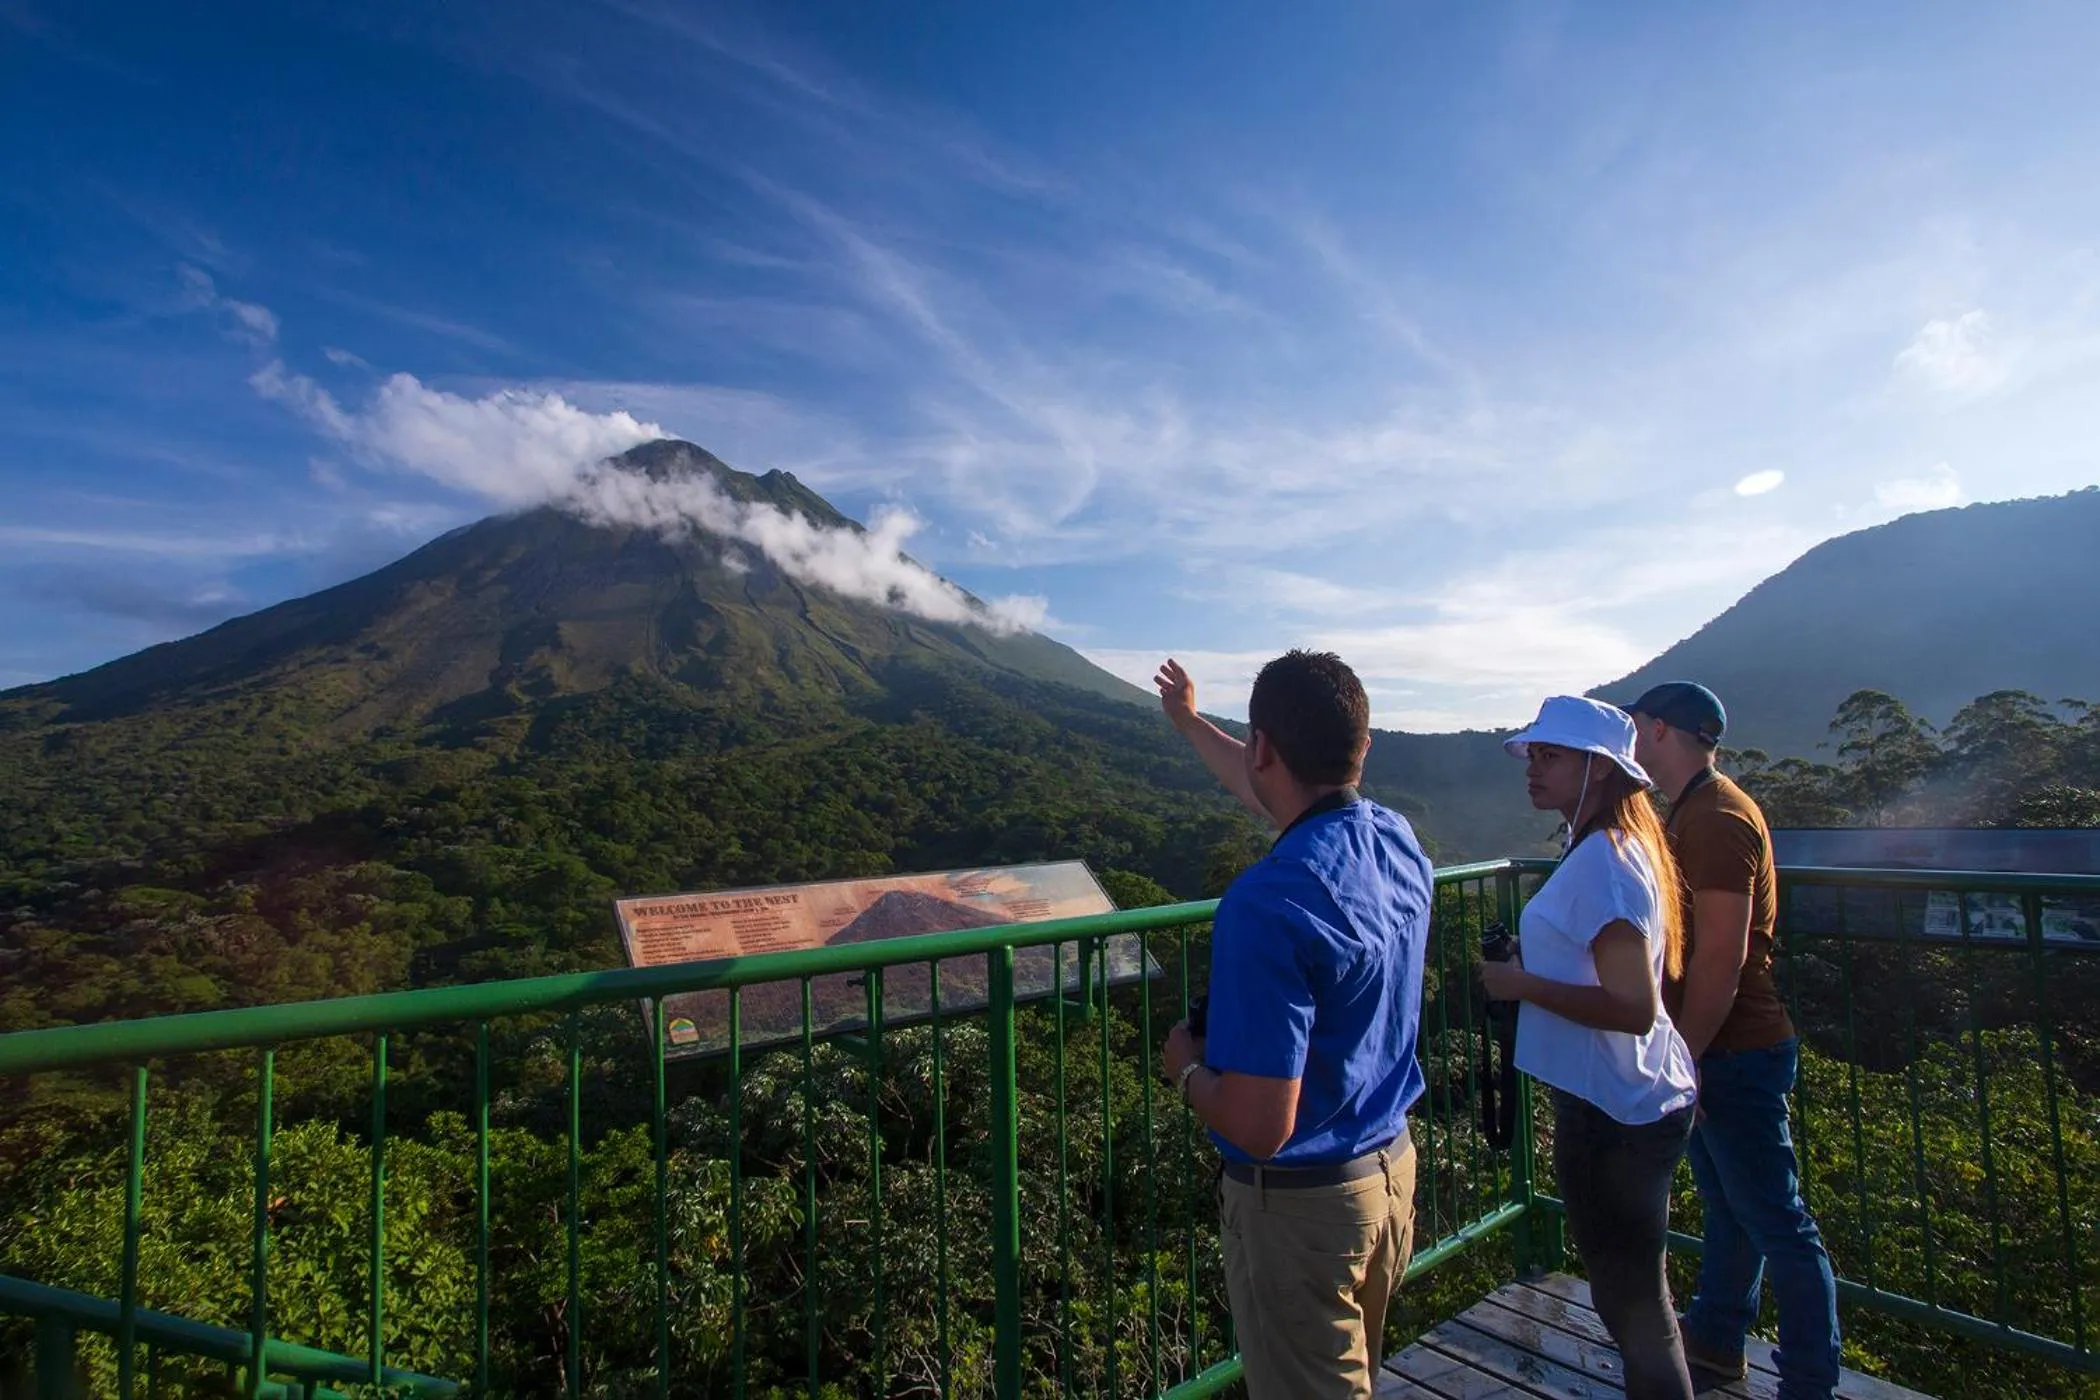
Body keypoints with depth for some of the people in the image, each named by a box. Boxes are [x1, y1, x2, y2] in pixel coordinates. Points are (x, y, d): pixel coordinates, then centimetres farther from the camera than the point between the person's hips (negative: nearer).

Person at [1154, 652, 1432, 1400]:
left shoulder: (1267, 904, -32)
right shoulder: (1399, 841, -6)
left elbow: (1259, 1126, -30)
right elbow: (1283, 794, 14)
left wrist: (1186, 1066, -9)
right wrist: (1189, 723, 28)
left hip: (1299, 1201, -7)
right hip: (1393, 1170, 7)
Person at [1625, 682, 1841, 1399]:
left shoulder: (1715, 819, -21)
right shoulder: (1697, 810, 12)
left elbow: (1721, 957, -25)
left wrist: (1683, 1057, -20)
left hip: (1736, 1055, -11)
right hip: (1717, 1049, 11)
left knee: (1776, 1222, 2)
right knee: (1726, 1202, 21)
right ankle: (1715, 1337, 36)